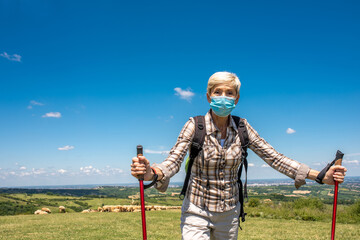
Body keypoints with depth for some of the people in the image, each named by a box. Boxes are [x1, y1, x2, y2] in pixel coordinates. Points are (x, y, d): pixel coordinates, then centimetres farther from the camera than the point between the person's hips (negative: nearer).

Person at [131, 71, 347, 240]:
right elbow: (174, 161, -23)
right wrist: (152, 172, -47)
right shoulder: (195, 126, -13)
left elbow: (274, 157, -5)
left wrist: (320, 175, -15)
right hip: (197, 212, -3)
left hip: (229, 213, 3)